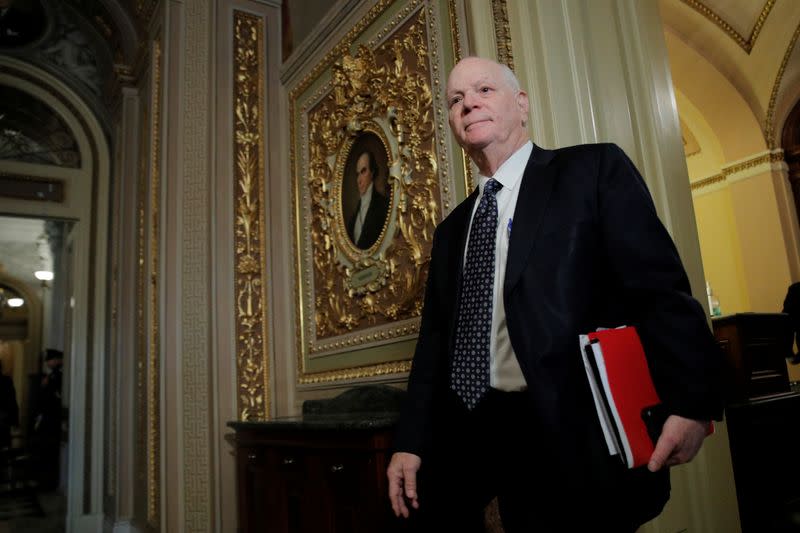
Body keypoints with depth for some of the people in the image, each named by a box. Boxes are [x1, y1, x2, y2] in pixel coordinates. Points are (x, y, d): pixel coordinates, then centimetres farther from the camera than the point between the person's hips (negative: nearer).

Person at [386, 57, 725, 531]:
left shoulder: (594, 170, 0)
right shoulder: (451, 229, 16)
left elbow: (658, 288, -9)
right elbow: (436, 339, 13)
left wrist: (691, 400, -20)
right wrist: (411, 441, 6)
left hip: (570, 438, -5)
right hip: (464, 438, 6)